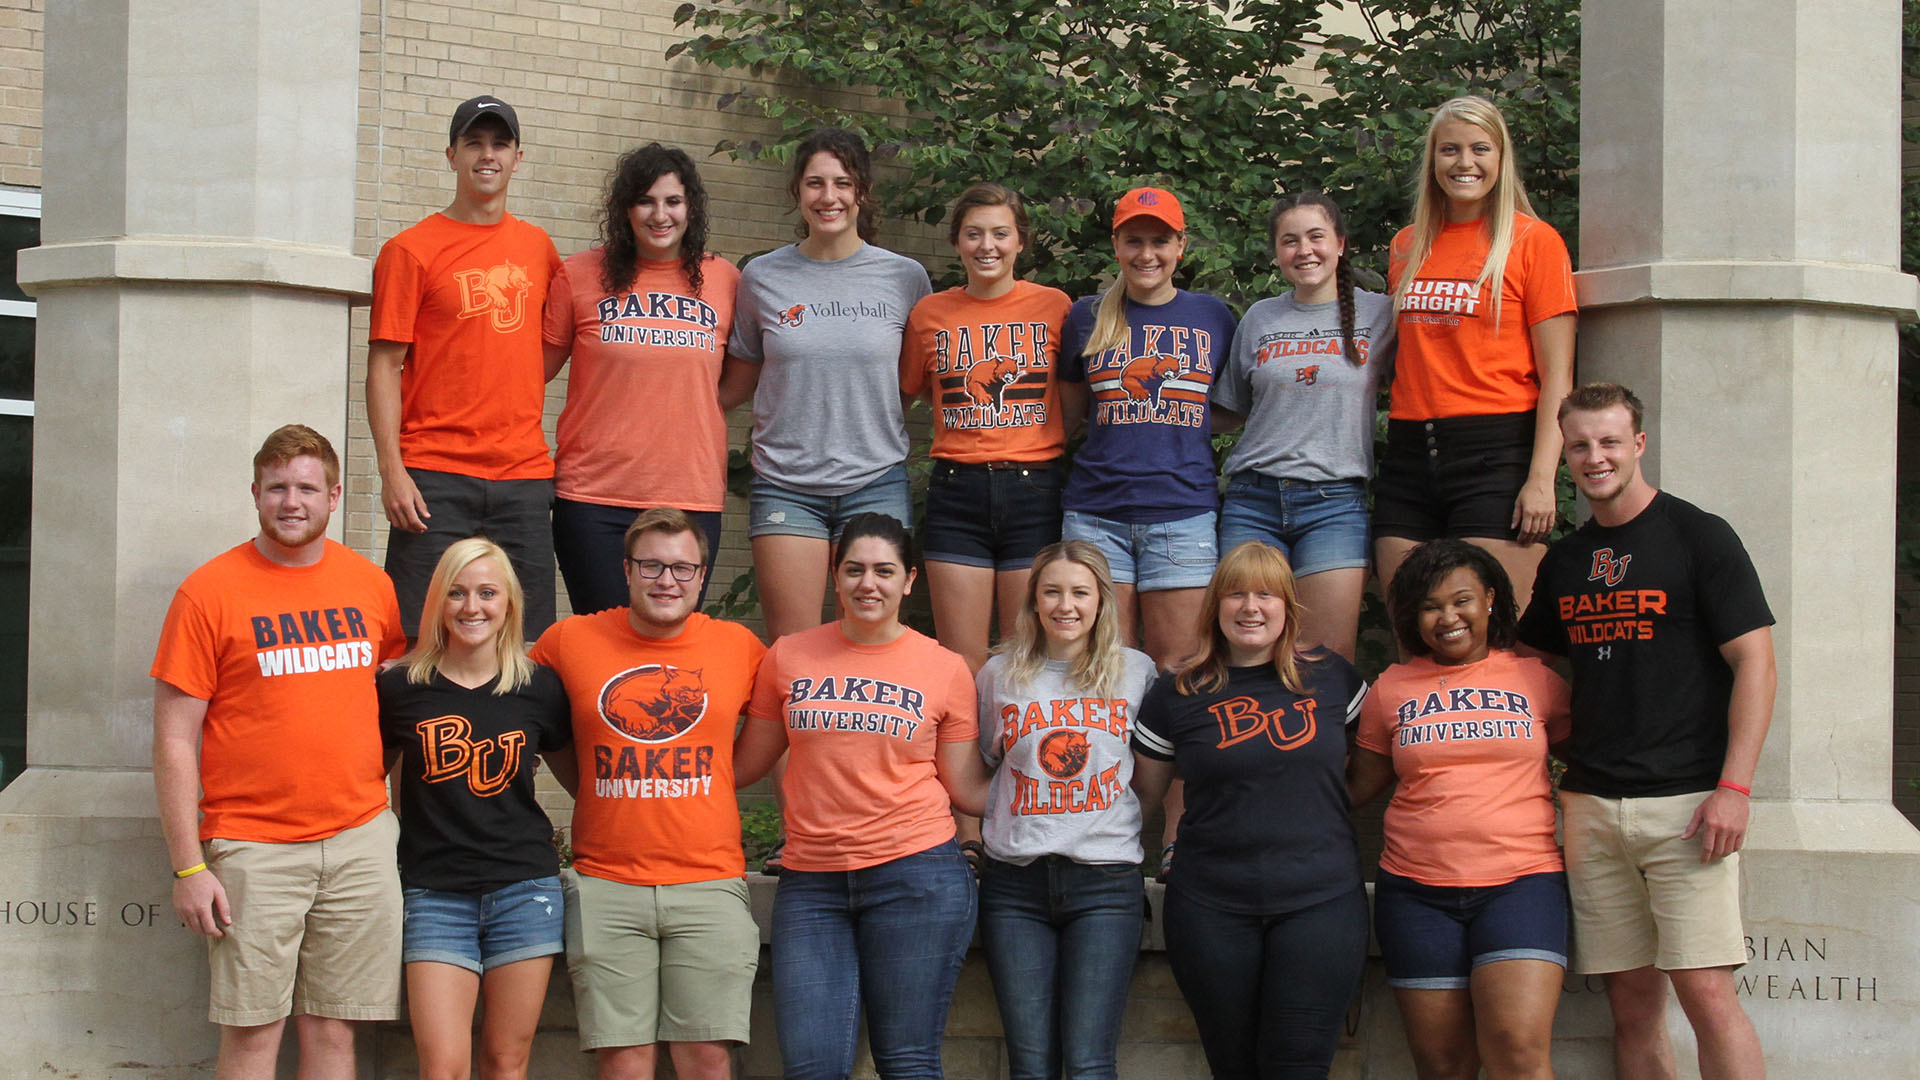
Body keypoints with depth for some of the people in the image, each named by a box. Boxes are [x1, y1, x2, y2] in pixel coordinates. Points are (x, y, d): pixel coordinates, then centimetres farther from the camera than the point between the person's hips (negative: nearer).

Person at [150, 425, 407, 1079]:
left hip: (360, 839, 3)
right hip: (254, 846, -3)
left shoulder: (372, 586, 8)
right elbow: (174, 741, -5)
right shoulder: (210, 592, -4)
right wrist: (188, 866, -9)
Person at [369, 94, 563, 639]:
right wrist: (391, 470, -11)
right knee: (423, 640, -5)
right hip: (435, 476, -4)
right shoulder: (410, 251, 0)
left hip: (524, 474, 4)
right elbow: (384, 365, -3)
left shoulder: (538, 247, 13)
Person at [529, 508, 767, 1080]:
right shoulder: (568, 641, 4)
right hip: (606, 886, 0)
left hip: (709, 883, 1)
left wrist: (699, 789, 12)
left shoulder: (740, 646, 6)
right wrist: (590, 791, 11)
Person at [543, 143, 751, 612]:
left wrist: (683, 412, 2)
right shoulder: (579, 275, 2)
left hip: (692, 498, 1)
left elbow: (740, 381, 16)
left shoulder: (723, 279, 6)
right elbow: (539, 369, 10)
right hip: (594, 495, -1)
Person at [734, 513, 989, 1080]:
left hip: (916, 875, -2)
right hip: (811, 880, 2)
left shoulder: (945, 669, 4)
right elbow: (743, 765, 16)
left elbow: (968, 789, 8)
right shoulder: (789, 657, 7)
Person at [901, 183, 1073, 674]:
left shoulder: (1054, 307, 4)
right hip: (957, 491, 1)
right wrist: (970, 406, 8)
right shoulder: (929, 313, 7)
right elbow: (909, 391, 21)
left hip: (1035, 489, -1)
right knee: (961, 664, 2)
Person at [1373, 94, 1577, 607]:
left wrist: (1542, 479, -13)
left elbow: (1557, 377, -4)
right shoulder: (1407, 247, 15)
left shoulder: (1534, 240, 0)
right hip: (1409, 455, 5)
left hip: (1495, 451, -5)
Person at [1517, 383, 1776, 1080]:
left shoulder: (1698, 537, -1)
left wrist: (1733, 787, -14)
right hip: (1592, 807, 5)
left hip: (1686, 800, -5)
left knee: (1706, 992, -13)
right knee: (1632, 1001, 4)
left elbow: (1754, 662, -5)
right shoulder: (1563, 561, 15)